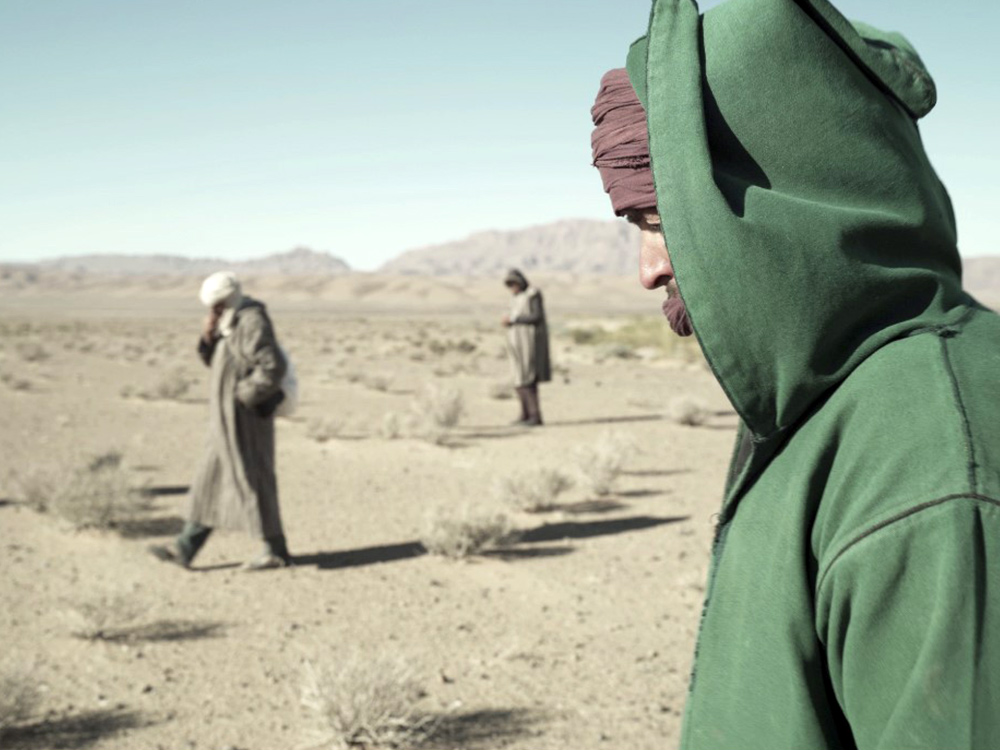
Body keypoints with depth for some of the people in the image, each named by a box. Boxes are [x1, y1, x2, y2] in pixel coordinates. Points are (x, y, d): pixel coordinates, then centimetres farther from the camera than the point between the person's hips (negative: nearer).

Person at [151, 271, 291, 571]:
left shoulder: (253, 324, -18)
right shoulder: (234, 321, 13)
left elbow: (273, 367, -26)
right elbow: (213, 359, 18)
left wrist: (242, 396, -20)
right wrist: (209, 336, -1)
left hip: (244, 418, -10)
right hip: (230, 420, 10)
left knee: (252, 482, -2)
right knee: (210, 482, 9)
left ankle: (276, 551, 8)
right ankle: (185, 548, 12)